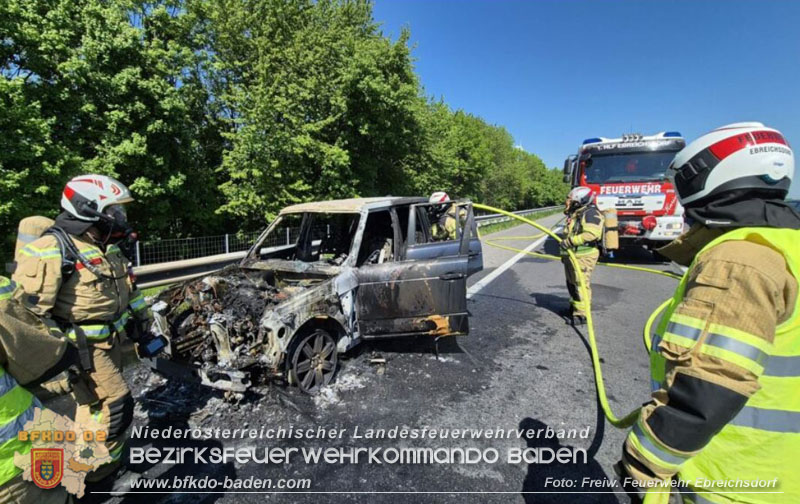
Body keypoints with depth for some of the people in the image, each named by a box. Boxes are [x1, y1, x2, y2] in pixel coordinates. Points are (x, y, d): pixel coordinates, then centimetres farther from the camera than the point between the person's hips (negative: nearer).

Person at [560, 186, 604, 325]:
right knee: (571, 283, 18)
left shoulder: (591, 213, -14)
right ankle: (574, 307, 33)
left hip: (583, 256, -10)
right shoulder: (575, 214, 18)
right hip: (572, 255, 10)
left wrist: (570, 241, -27)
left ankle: (581, 314, -3)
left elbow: (591, 234, -28)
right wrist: (565, 252, 24)